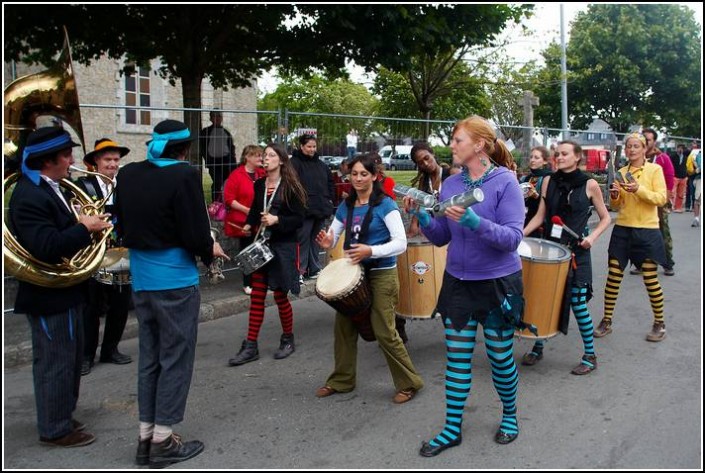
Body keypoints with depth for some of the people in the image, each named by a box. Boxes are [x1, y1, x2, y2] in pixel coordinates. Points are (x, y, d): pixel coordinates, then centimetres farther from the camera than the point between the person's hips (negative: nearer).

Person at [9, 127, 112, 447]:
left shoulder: (49, 189, 9)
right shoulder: (29, 196, -23)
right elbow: (48, 247, -33)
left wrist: (89, 223, -3)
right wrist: (85, 228, -24)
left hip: (64, 292, 10)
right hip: (49, 295, -10)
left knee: (68, 360, 21)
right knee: (55, 364, 3)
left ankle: (60, 417, 36)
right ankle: (54, 430, 18)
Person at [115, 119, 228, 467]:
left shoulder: (127, 174, 4)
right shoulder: (184, 175, -16)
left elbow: (122, 226, 11)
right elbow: (196, 235, -18)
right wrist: (210, 251, 1)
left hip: (141, 278, 7)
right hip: (175, 281, -7)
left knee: (149, 358, 15)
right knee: (176, 359, 5)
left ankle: (146, 437, 24)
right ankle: (163, 441, 13)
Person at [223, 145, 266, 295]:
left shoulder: (263, 174, 7)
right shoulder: (236, 175, -7)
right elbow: (228, 199, -11)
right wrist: (246, 210, -17)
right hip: (244, 222, -4)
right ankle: (248, 284, 18)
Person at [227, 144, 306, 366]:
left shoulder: (290, 187, -9)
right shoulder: (259, 185, 6)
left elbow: (299, 219, -10)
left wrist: (276, 220, -23)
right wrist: (250, 224, 2)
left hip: (283, 246, -5)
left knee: (280, 295, 5)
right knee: (257, 296, 5)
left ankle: (288, 340, 26)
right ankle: (250, 347, 10)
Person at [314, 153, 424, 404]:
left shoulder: (385, 205, -10)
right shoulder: (346, 206, 8)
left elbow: (401, 243, -17)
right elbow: (332, 235, 11)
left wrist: (371, 251, -29)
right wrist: (327, 242, -13)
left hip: (381, 275, -6)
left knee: (384, 332, -5)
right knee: (343, 327, 9)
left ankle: (409, 383, 12)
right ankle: (341, 380, 27)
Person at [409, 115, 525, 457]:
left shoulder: (505, 182, -13)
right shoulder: (450, 184, 2)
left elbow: (513, 237, -20)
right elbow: (440, 238, 5)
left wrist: (474, 222, -34)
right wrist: (421, 216, -13)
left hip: (498, 284, -4)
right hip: (458, 282, 4)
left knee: (500, 357, 11)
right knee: (457, 358, 9)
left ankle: (510, 416, 37)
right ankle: (452, 428, 23)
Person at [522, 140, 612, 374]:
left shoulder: (589, 185, -4)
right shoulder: (549, 181, 4)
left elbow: (605, 218, 3)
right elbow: (540, 216, 7)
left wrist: (592, 236, -14)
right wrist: (520, 234, -6)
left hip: (576, 251, -3)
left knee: (577, 302, -3)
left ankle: (590, 356, 14)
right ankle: (538, 347, 24)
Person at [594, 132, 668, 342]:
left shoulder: (654, 169, -1)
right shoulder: (621, 172, 10)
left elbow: (662, 198, -10)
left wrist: (639, 189, -24)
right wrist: (614, 195, -9)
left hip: (646, 231, -4)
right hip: (622, 229, 4)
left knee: (650, 279, 0)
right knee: (613, 276, 4)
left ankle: (659, 323, 17)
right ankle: (606, 321, 14)